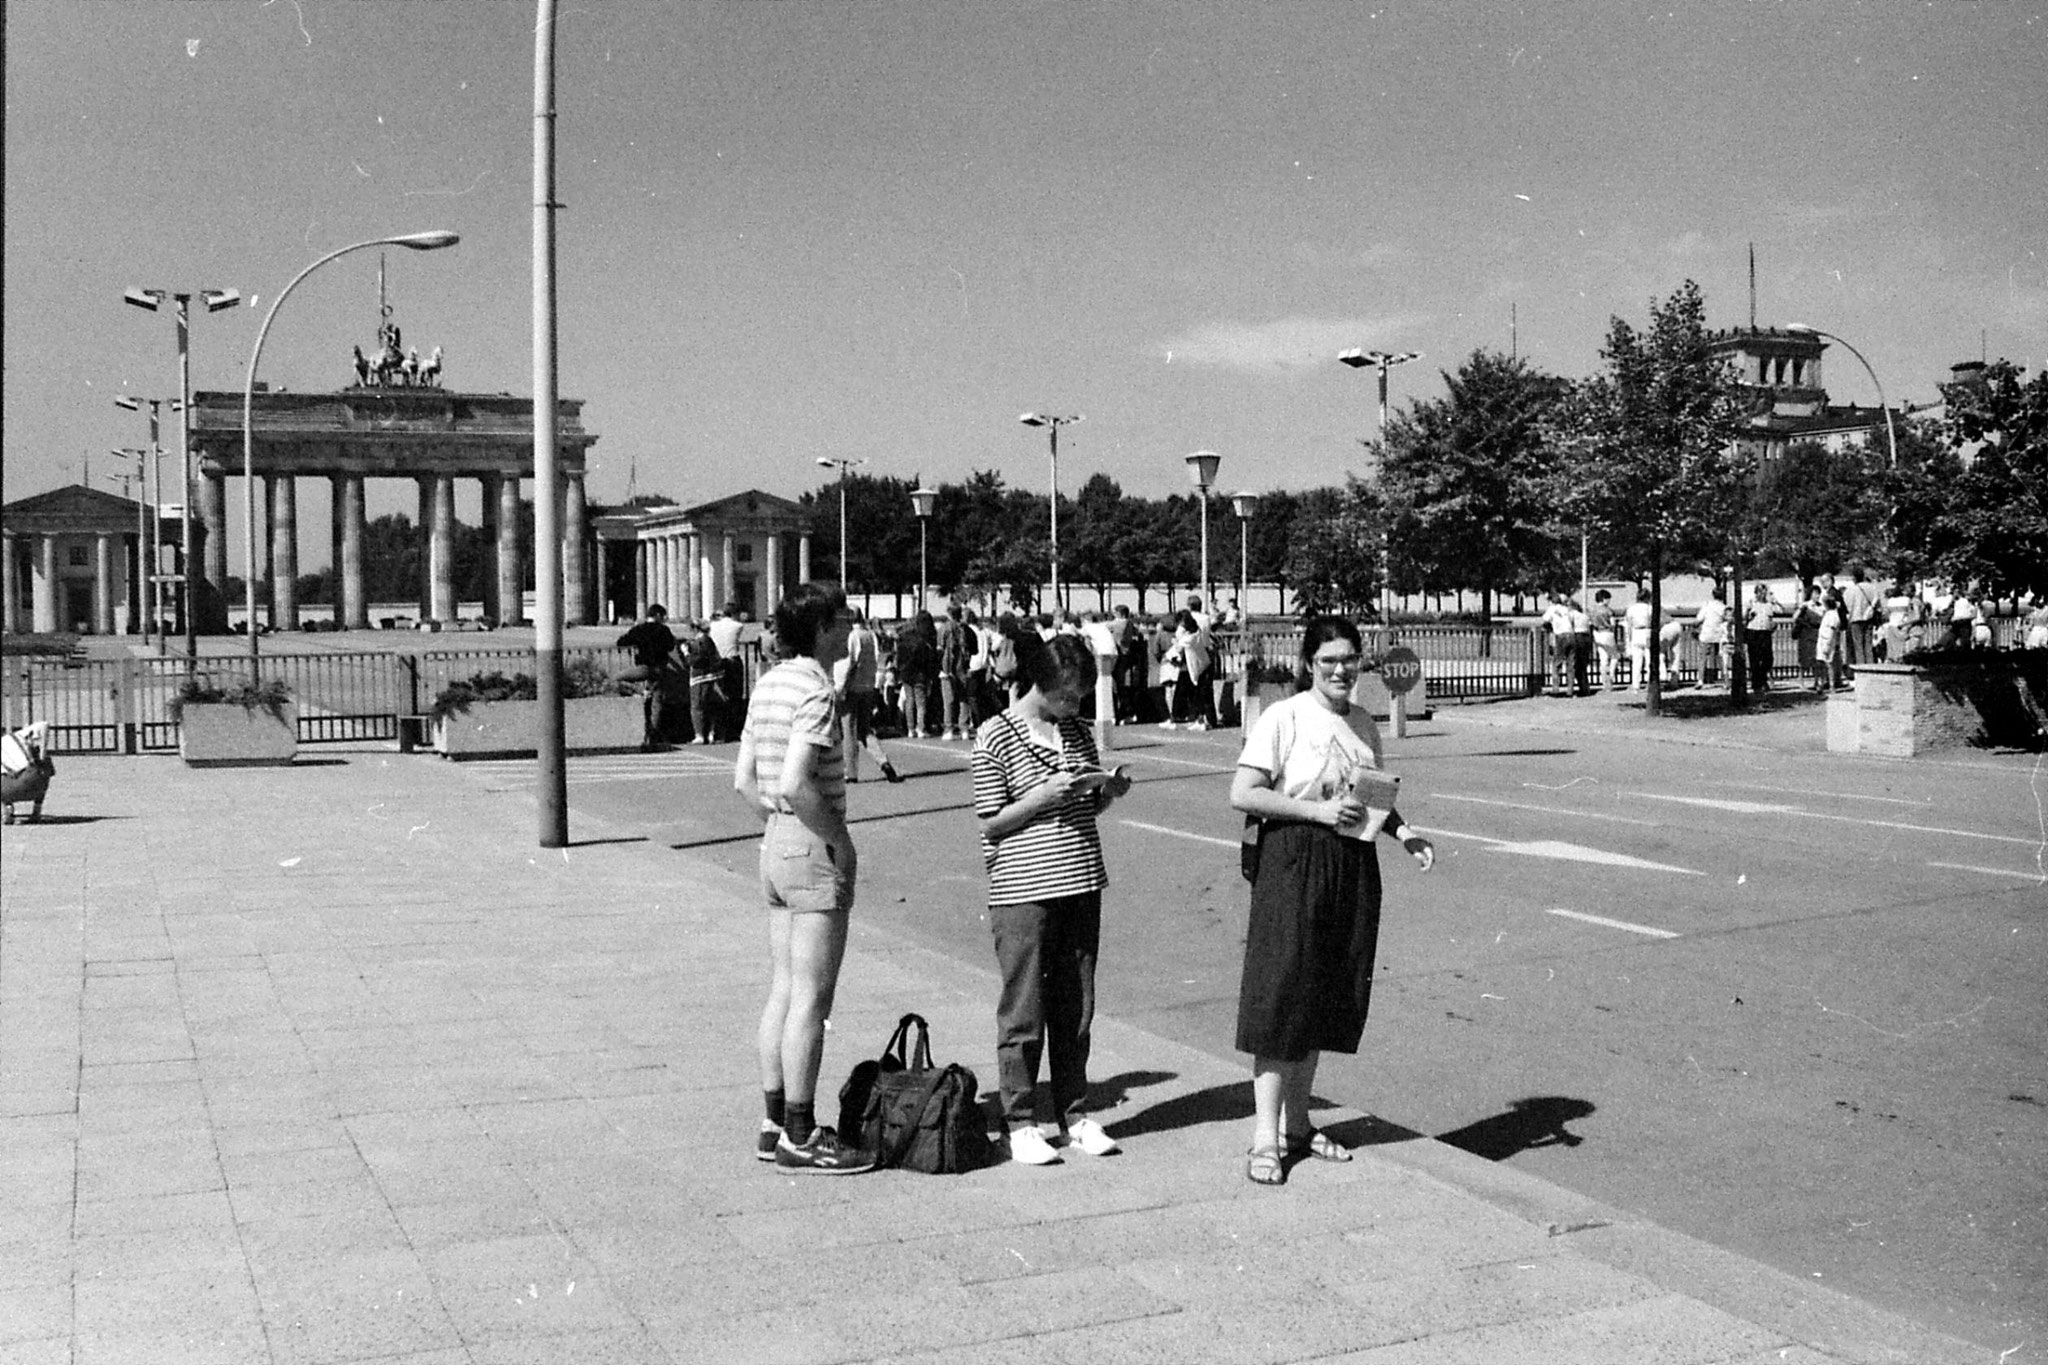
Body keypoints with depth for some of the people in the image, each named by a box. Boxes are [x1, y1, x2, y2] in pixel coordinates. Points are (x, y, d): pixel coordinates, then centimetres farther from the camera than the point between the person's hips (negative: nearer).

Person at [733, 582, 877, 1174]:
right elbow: (795, 785, -26)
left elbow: (744, 779, 14)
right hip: (814, 848, -9)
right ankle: (800, 1137, 5)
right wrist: (840, 840, -14)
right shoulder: (818, 691, -17)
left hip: (776, 843, 9)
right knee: (811, 1000, -2)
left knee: (783, 991, 15)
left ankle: (775, 1124, 23)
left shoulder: (768, 683, 11)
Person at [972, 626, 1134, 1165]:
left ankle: (1075, 1113, 23)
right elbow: (991, 822, -8)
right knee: (1024, 1011, 0)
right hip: (1022, 891, -6)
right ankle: (1020, 1123, 11)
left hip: (1080, 885, 6)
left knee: (1076, 1008, 11)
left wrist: (1109, 789, -1)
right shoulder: (995, 736, -8)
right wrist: (1043, 796, -19)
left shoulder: (1077, 731, 11)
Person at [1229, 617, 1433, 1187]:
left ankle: (1297, 1124, 23)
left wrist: (1402, 830, 4)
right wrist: (1318, 809, -19)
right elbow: (1242, 794, -14)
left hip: (1355, 864, 7)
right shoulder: (1282, 718, -8)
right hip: (1294, 862, -6)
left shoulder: (1364, 724, 12)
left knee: (1328, 998, 11)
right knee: (1282, 997, -5)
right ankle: (1265, 1137, 1)